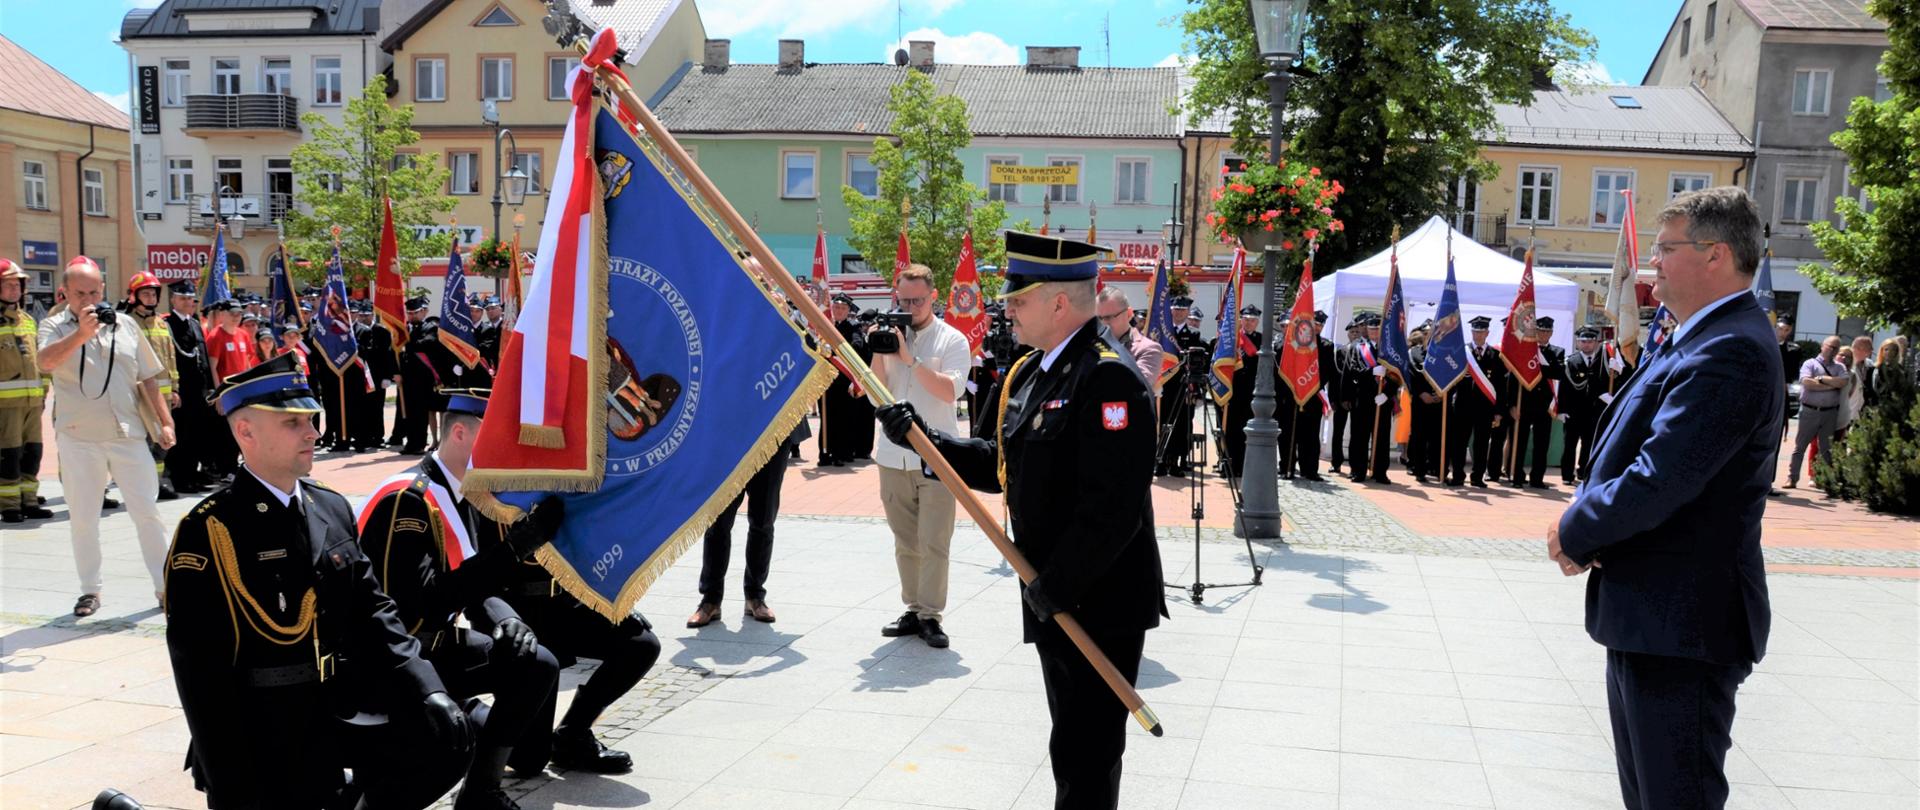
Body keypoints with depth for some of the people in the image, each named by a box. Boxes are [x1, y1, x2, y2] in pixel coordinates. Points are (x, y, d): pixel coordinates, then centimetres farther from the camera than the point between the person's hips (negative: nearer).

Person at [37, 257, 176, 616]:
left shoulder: (125, 325, 9)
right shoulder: (55, 327, 1)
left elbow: (148, 379, 13)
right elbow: (45, 361, -21)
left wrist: (165, 421, 8)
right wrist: (80, 333, -35)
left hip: (129, 434, 1)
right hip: (78, 437, -1)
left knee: (148, 511, 1)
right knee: (82, 517, 7)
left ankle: (165, 585, 7)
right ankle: (90, 590, 19)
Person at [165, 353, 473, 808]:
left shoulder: (333, 509, 8)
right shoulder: (207, 532, -12)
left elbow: (372, 612, 7)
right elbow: (201, 671, -14)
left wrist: (428, 694, -7)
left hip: (347, 704, 5)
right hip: (270, 728, -5)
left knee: (446, 736, -10)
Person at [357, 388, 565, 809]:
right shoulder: (407, 499, -22)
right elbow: (423, 603, -29)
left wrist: (504, 620, -13)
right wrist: (513, 547, -33)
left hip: (436, 639, 9)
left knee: (536, 663, -7)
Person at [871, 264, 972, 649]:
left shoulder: (952, 340, -1)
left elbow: (951, 391, -15)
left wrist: (910, 358, -18)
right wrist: (878, 354, -9)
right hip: (893, 455, 4)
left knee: (934, 543, -5)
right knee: (905, 542, 10)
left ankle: (931, 615, 2)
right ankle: (913, 609, 20)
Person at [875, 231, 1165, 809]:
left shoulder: (1108, 377, -21)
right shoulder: (1031, 371, 10)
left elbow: (1113, 508, -27)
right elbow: (1002, 464, 13)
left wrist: (1056, 585, -21)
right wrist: (923, 437, 2)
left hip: (1100, 603, -9)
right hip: (1057, 600, 9)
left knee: (1086, 753, 3)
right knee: (1073, 743, 23)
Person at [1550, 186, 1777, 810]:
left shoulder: (1728, 352, -21)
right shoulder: (1703, 339, 13)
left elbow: (1658, 482, -28)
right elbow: (1633, 451, 16)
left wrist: (1576, 533, -11)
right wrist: (1584, 520, -1)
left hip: (1681, 626, -10)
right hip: (1652, 617, 10)